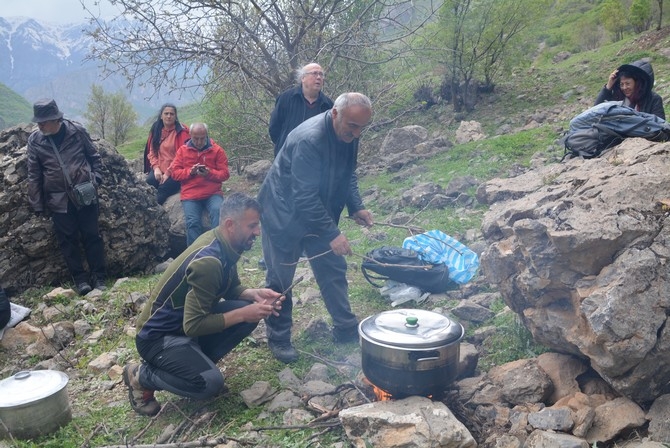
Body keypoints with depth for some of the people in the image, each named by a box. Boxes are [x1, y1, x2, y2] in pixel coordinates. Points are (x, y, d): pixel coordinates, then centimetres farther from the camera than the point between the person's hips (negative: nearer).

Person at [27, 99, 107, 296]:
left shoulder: (77, 131, -5)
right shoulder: (34, 140, -2)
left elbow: (94, 156, 7)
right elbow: (34, 175, 2)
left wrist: (96, 179, -5)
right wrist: (37, 204, 2)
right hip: (58, 199, 1)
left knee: (92, 236, 4)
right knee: (68, 241, 5)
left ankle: (98, 277, 14)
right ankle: (80, 279, 16)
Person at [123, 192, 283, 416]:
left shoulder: (224, 245, -4)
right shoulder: (208, 261, -31)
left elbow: (231, 288, 11)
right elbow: (193, 326, -29)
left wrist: (254, 295, -9)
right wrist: (242, 314, -24)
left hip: (189, 321, 9)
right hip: (158, 335, -8)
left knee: (250, 309, -7)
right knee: (210, 383, -27)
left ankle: (197, 362, 7)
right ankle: (141, 375, -2)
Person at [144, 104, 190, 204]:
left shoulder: (181, 132, -4)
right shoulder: (156, 130, 14)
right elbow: (152, 152, 15)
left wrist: (168, 173, -12)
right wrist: (156, 168, -3)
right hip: (159, 170, 5)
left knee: (162, 190, -27)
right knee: (148, 184, -24)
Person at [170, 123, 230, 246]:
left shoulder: (217, 150, 5)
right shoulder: (183, 150, 11)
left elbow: (224, 173, 2)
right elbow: (174, 172, 7)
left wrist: (209, 173, -17)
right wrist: (190, 171, -11)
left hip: (213, 194, -1)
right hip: (190, 196, 1)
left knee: (217, 211, -31)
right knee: (193, 222, -18)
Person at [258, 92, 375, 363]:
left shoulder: (348, 136, -6)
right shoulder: (309, 139, -32)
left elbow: (348, 175, 11)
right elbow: (305, 198, -32)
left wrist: (356, 208, -3)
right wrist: (332, 234, -32)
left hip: (318, 215, 8)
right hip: (284, 216, -7)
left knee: (333, 269, 10)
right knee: (280, 279, 3)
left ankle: (346, 330, 23)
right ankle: (278, 339, 19)